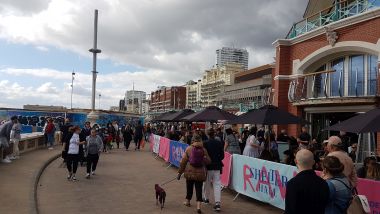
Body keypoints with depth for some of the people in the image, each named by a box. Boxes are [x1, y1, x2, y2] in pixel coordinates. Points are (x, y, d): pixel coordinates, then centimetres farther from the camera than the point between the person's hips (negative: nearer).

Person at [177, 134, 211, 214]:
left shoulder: (189, 148, -5)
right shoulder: (203, 149, -4)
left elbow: (183, 161, -3)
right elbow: (208, 161, -2)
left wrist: (180, 172, 4)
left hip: (190, 172, 0)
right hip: (200, 173, 0)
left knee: (189, 186, 18)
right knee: (199, 188, 5)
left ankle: (187, 201, 38)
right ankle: (198, 205, -6)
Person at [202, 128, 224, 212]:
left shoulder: (205, 144, -12)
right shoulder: (219, 143, -4)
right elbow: (222, 155, 2)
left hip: (208, 166, -1)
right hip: (217, 166, 1)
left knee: (207, 183, 17)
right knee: (217, 184, 3)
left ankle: (207, 198, 34)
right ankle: (217, 203, -6)